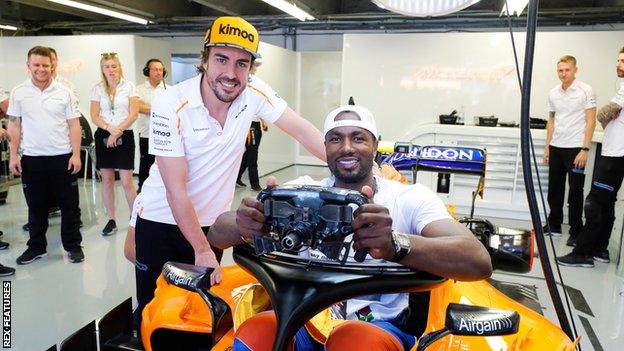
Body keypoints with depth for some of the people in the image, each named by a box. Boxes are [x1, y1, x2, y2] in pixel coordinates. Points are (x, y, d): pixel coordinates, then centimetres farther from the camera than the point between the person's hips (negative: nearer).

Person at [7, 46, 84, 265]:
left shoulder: (64, 93, 0)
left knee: (69, 205, 5)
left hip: (63, 158, -1)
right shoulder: (18, 93, 4)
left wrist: (76, 154, -7)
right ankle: (36, 246, 26)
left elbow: (74, 125, 0)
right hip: (31, 159, 1)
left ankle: (73, 245, 18)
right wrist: (13, 156, 1)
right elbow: (14, 126, 6)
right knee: (36, 206, 11)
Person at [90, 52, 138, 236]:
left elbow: (133, 114, -5)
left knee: (126, 181, -7)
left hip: (125, 136, -3)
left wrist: (117, 131, -13)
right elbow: (94, 116, 2)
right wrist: (110, 129, -15)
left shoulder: (129, 86, 1)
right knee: (107, 179, 6)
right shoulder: (98, 89, 8)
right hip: (103, 136, 3)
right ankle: (111, 220, 16)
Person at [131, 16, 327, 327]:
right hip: (161, 220, -2)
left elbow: (303, 131, -14)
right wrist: (202, 251, -21)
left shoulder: (253, 92, -13)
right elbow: (176, 189, -22)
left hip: (211, 221, 3)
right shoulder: (171, 106, -23)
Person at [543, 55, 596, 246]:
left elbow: (590, 122, -8)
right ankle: (554, 225, 26)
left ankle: (576, 232, 10)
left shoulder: (586, 91, -6)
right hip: (556, 148, 5)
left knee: (575, 192, -1)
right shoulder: (553, 93, 10)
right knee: (554, 189, 12)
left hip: (575, 148, -5)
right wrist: (547, 146, 12)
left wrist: (585, 149, -15)